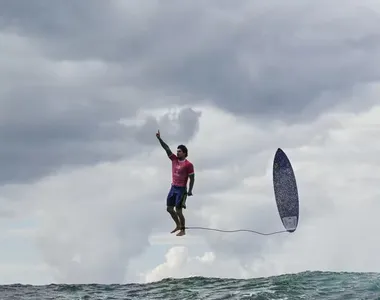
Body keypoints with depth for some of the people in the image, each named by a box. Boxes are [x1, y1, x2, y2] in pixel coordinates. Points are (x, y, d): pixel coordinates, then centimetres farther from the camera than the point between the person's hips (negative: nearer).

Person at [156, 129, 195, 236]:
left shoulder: (188, 165, -11)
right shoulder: (174, 159, 5)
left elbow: (192, 178, -10)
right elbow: (167, 148, 3)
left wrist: (190, 190, -17)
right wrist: (159, 138, -2)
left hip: (181, 189, -7)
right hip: (173, 188, 7)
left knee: (178, 210, -6)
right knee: (169, 208, 11)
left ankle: (183, 230, 6)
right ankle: (178, 225, 29)